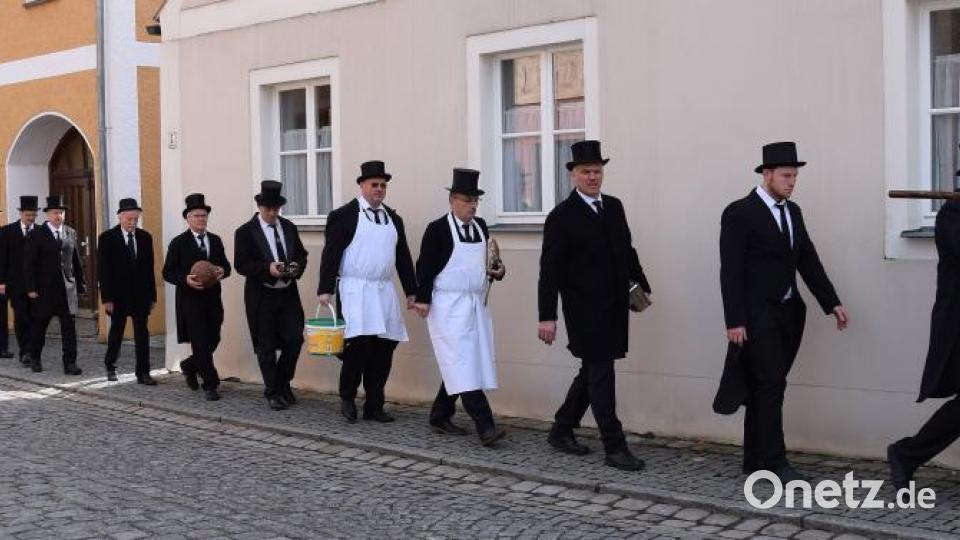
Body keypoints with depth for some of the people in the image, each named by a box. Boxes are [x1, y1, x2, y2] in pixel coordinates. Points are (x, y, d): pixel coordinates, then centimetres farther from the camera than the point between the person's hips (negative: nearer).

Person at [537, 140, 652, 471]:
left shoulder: (614, 206, 10)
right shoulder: (562, 217, -9)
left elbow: (627, 249, 20)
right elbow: (550, 270, -12)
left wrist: (641, 284, 12)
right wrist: (547, 316, -17)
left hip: (614, 308, 7)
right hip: (586, 310, -7)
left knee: (592, 372, 15)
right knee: (601, 375, -5)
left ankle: (561, 431, 30)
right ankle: (614, 447, 2)